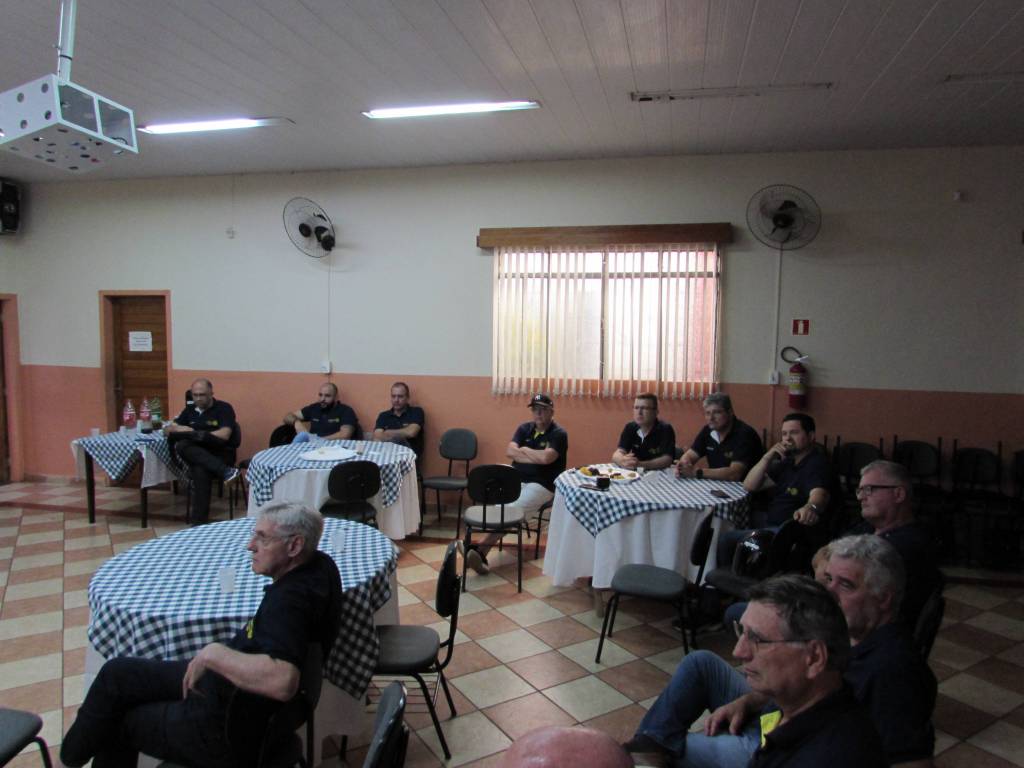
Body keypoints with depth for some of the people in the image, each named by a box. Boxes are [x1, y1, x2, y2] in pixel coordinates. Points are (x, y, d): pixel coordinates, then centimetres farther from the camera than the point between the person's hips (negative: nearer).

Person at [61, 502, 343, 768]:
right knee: (116, 672, 18)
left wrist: (213, 654, -38)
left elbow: (282, 681, -49)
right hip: (225, 685, 9)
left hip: (226, 724, -9)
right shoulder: (320, 564, -7)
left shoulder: (291, 599, -36)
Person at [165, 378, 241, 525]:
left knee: (201, 470, -40)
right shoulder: (190, 410, 21)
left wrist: (193, 433, -6)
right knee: (181, 446, -32)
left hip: (220, 453, -5)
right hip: (196, 453, 5)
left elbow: (224, 435, -11)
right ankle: (224, 470, -40)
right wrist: (177, 429, -5)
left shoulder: (224, 408, 3)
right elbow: (168, 429, 22)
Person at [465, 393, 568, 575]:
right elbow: (509, 451, -1)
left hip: (541, 485, -5)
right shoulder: (524, 428, 14)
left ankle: (480, 550, -35)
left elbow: (546, 458, -20)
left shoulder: (558, 434, -3)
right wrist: (535, 458, -10)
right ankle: (480, 553, -37)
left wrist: (524, 450, -3)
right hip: (516, 480, 5)